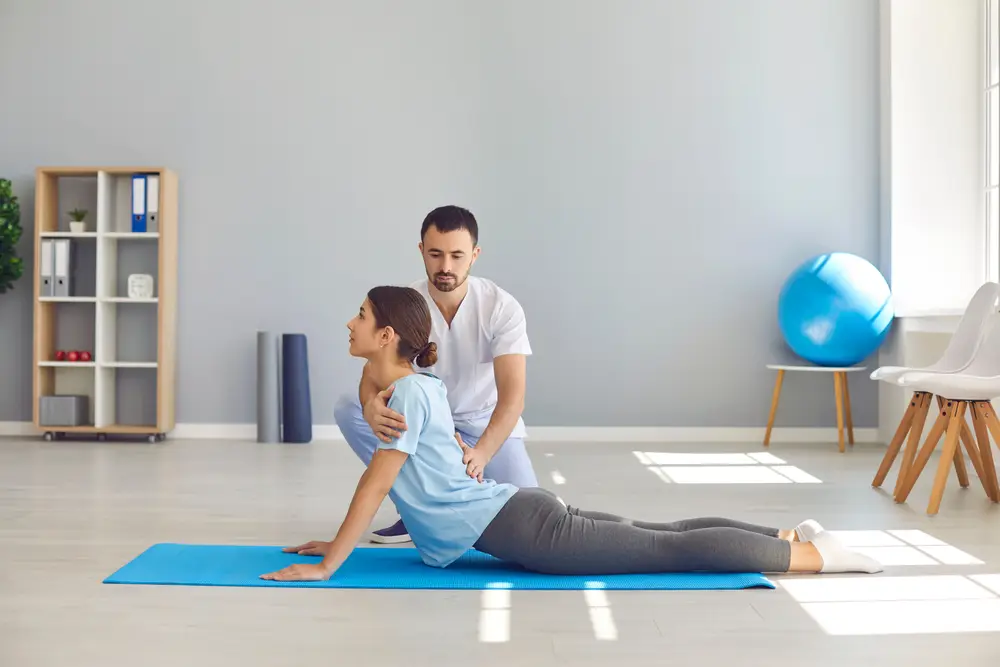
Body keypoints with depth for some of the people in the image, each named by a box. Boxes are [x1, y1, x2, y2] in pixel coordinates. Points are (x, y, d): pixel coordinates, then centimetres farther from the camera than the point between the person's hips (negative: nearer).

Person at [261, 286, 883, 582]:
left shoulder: (409, 393, -15)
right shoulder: (418, 385, 13)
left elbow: (375, 486, -18)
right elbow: (382, 484, 24)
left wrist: (325, 566, -13)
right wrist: (337, 541, 25)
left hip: (522, 529, -9)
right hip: (517, 513, 9)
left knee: (670, 550, -6)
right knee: (662, 534, 13)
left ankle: (814, 555, 0)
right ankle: (791, 536, 19)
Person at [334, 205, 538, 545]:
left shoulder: (502, 308, -23)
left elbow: (512, 393, -32)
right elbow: (374, 372, -29)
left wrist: (481, 453, -51)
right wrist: (372, 407, -56)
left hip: (484, 423, -2)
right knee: (348, 409, -23)